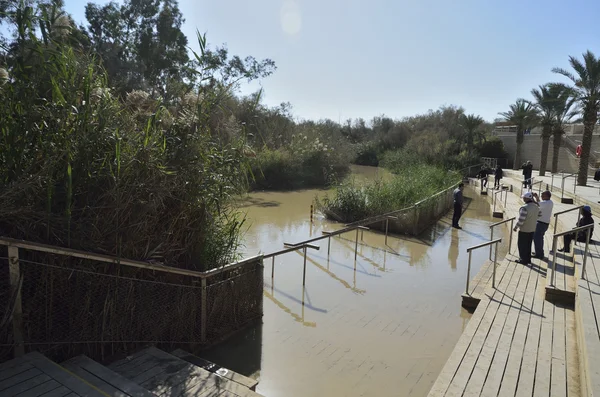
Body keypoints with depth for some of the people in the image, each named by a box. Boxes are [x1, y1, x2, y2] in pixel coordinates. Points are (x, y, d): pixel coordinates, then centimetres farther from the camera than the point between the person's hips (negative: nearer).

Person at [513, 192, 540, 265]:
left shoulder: (524, 208, -25)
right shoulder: (536, 207, 1)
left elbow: (521, 220, -24)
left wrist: (516, 227, -11)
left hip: (524, 230, -8)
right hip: (532, 229, 8)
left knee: (522, 245, 7)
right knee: (528, 245, 19)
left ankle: (524, 260, 13)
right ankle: (528, 259, 29)